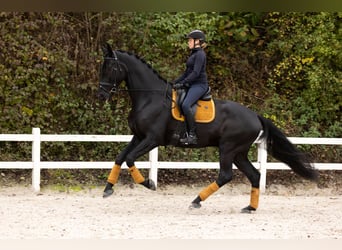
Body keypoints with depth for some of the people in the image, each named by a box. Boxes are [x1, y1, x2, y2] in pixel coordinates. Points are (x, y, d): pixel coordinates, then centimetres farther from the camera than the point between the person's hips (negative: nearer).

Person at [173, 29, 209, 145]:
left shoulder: (200, 54, -12)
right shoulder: (193, 54, 18)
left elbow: (195, 73, -20)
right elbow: (187, 72, 22)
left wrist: (182, 84, -22)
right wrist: (175, 82, 16)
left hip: (199, 85, -11)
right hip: (192, 85, 11)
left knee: (186, 105, -28)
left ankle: (192, 135, -26)